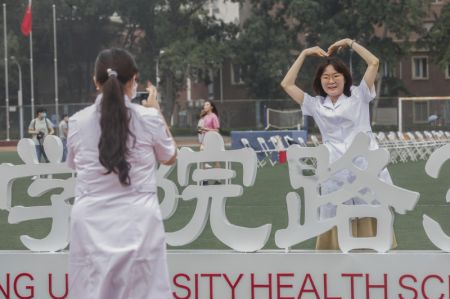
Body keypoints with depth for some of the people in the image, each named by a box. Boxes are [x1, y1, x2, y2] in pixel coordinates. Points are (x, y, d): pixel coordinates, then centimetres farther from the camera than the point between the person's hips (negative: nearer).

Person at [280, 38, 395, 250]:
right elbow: (287, 85, 14)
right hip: (336, 174, 2)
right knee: (338, 236, 2)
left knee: (371, 228, 0)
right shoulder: (316, 105, 15)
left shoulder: (358, 97, 9)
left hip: (366, 168, -2)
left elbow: (374, 63, 2)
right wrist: (304, 54, 16)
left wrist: (349, 43, 8)